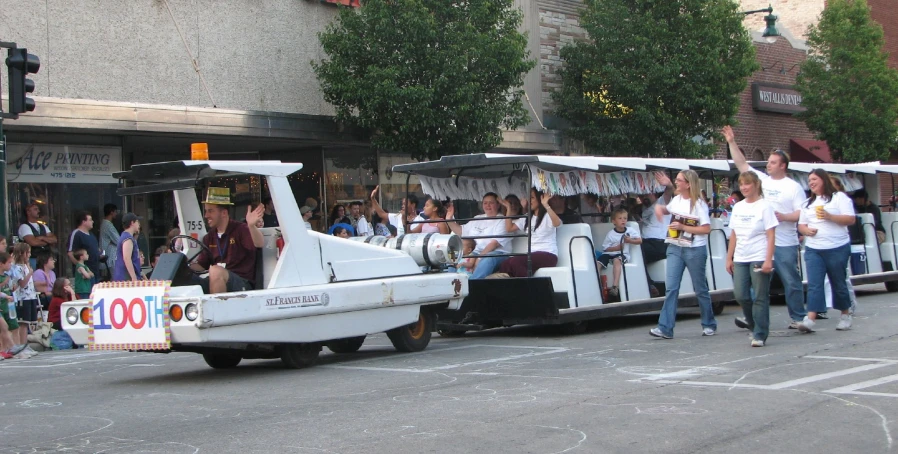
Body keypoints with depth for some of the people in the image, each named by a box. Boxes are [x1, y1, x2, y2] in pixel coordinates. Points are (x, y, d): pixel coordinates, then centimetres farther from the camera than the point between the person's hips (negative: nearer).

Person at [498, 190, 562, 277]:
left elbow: (557, 223, -24)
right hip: (532, 254, 7)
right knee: (504, 266, -22)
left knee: (515, 262, -32)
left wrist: (546, 205, -32)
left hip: (547, 255, -7)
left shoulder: (547, 216, 0)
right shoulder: (528, 217, 23)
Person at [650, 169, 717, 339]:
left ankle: (709, 325, 24)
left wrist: (683, 227, -19)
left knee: (700, 289, 7)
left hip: (695, 250, -5)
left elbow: (706, 229, -14)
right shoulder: (676, 200, 7)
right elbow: (667, 210, 29)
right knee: (671, 288, -5)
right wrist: (659, 207, 6)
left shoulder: (698, 204, -10)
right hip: (675, 248, 5)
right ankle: (665, 328, -8)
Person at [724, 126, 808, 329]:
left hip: (785, 244, -5)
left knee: (791, 281, 0)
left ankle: (798, 317, 9)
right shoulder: (761, 179, 11)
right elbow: (741, 164, 10)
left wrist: (783, 216, -20)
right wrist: (732, 142, 4)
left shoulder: (793, 187, -2)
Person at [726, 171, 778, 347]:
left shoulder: (764, 206, -4)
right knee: (740, 295, 0)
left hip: (759, 259, -5)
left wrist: (768, 260, -16)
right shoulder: (738, 207, 13)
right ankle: (751, 319, 27)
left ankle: (759, 335, 2)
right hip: (740, 260, 5)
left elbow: (771, 236, -8)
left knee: (760, 298, -3)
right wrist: (729, 258, 13)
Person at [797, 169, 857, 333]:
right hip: (813, 250, 4)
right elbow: (801, 225, 19)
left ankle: (845, 315, 24)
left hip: (837, 248, -4)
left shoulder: (839, 197, 2)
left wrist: (830, 216, -19)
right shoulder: (808, 203, 19)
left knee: (838, 283, 5)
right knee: (814, 284, -9)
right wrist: (806, 230, -5)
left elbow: (851, 219, -6)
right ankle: (810, 320, -18)